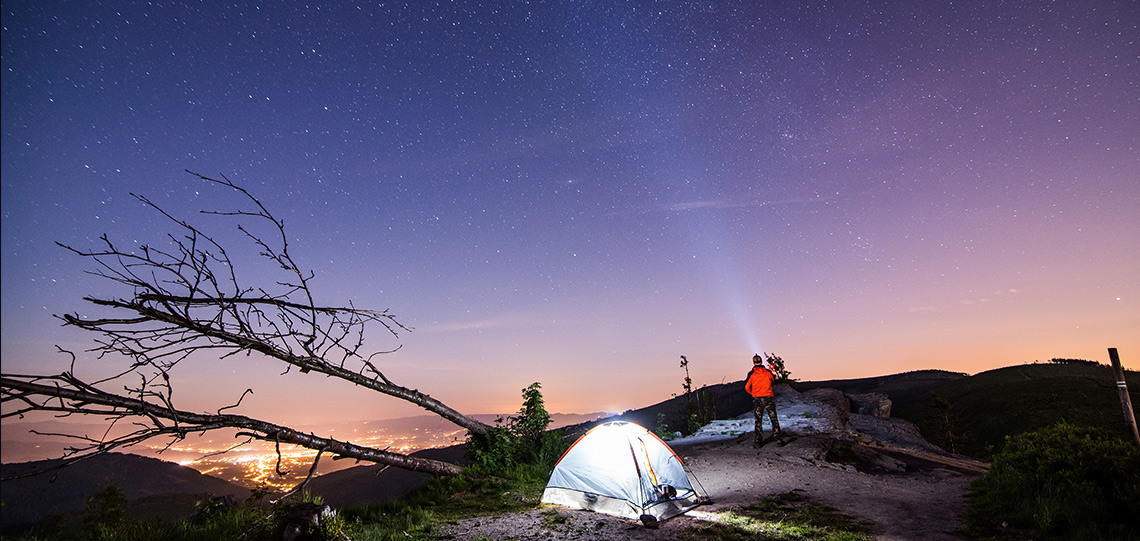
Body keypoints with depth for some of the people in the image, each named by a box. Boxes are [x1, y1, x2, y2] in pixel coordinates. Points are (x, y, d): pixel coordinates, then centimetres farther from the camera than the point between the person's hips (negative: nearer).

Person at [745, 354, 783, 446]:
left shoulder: (751, 374, -4)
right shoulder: (768, 372, 0)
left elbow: (746, 387, -3)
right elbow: (773, 380, 19)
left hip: (757, 399, 0)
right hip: (768, 397, 0)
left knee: (758, 420, 4)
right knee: (773, 417, 16)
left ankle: (758, 440, 3)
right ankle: (776, 433, 20)